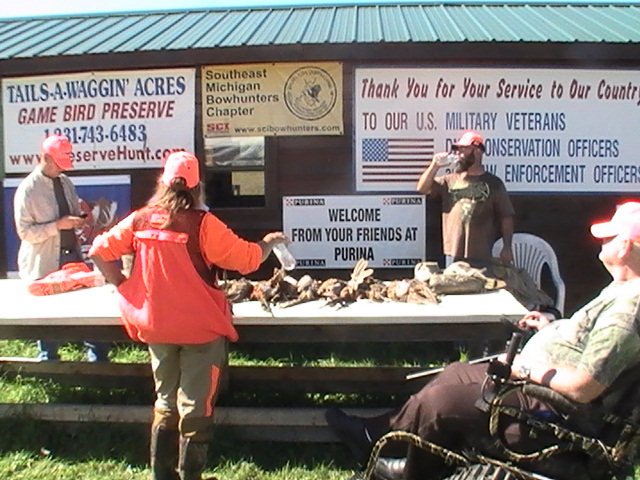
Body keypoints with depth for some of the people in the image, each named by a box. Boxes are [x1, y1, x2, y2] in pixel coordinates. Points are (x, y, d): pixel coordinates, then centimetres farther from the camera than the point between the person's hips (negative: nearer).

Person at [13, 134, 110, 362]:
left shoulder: (66, 183, 8)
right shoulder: (27, 189, -11)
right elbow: (25, 232, -13)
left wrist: (80, 220, -4)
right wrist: (58, 225, -22)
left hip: (72, 257, 5)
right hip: (45, 264, -5)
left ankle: (98, 357, 18)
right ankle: (48, 361, 27)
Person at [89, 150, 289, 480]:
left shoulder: (140, 220, -3)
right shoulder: (202, 224, -16)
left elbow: (99, 251, 1)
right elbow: (248, 259, -13)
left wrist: (123, 285, 7)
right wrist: (269, 242, 6)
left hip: (155, 327, 5)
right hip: (200, 327, -5)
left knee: (165, 401, 21)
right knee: (195, 406, 8)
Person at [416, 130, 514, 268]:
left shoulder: (493, 183, 5)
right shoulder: (449, 180, 13)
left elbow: (506, 217, 3)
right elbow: (422, 188, 6)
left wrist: (507, 247, -4)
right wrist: (435, 166, -4)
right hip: (453, 254, 3)